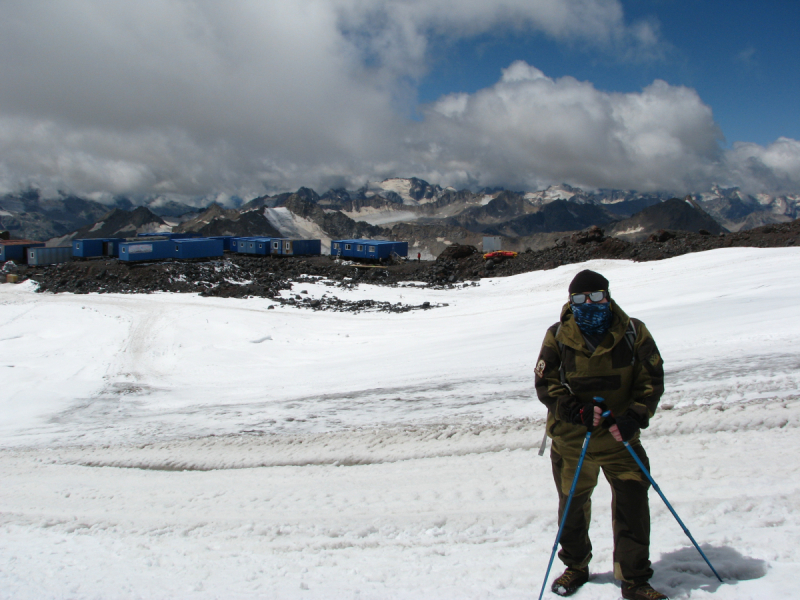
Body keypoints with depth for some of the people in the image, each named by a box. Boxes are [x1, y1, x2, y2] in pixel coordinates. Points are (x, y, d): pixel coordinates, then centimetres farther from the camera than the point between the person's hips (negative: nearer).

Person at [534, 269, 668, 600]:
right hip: (572, 439, 0)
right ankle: (575, 566, 38)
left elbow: (651, 379, -2)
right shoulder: (558, 336, -6)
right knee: (573, 505, 15)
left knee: (632, 503, -6)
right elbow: (545, 385, -5)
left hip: (619, 437, 0)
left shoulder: (632, 332, -6)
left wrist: (635, 416, -17)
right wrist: (577, 411, -20)